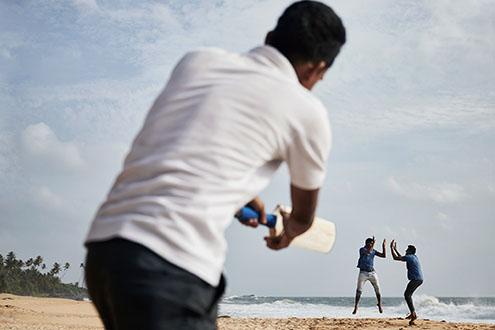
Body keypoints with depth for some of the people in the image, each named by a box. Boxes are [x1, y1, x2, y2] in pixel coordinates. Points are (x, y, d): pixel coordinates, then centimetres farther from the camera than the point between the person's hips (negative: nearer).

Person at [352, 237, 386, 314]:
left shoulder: (373, 251, 8)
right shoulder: (362, 249, -6)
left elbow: (384, 255, 4)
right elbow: (368, 252, -27)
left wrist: (383, 246, -4)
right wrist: (373, 244, -28)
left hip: (372, 272, 4)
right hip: (363, 272, -4)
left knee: (378, 290, 3)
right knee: (359, 291, -7)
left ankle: (379, 305, 19)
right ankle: (355, 307, -3)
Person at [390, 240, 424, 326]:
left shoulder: (409, 257, -9)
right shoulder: (414, 257, 19)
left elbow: (395, 258, -9)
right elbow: (401, 258, 35)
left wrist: (392, 248, 1)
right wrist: (395, 249, 36)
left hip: (415, 279, -10)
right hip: (419, 279, 10)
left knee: (407, 294, -12)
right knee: (408, 294, 16)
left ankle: (413, 313, -21)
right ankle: (412, 313, 14)